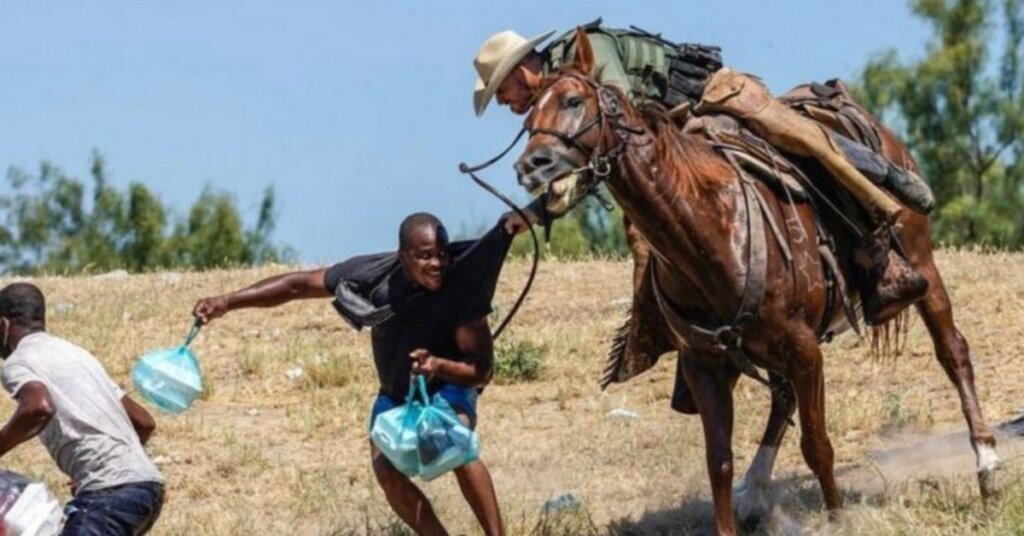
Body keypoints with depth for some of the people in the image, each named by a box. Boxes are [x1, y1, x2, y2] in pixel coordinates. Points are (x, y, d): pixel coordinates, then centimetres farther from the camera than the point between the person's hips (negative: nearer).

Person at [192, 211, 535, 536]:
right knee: (387, 472, -18)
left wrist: (439, 366, -48)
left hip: (449, 385, -3)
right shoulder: (373, 276, -26)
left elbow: (482, 369, -27)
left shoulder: (461, 283, -31)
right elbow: (298, 285, -17)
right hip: (396, 393, 3)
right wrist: (227, 302, -24)